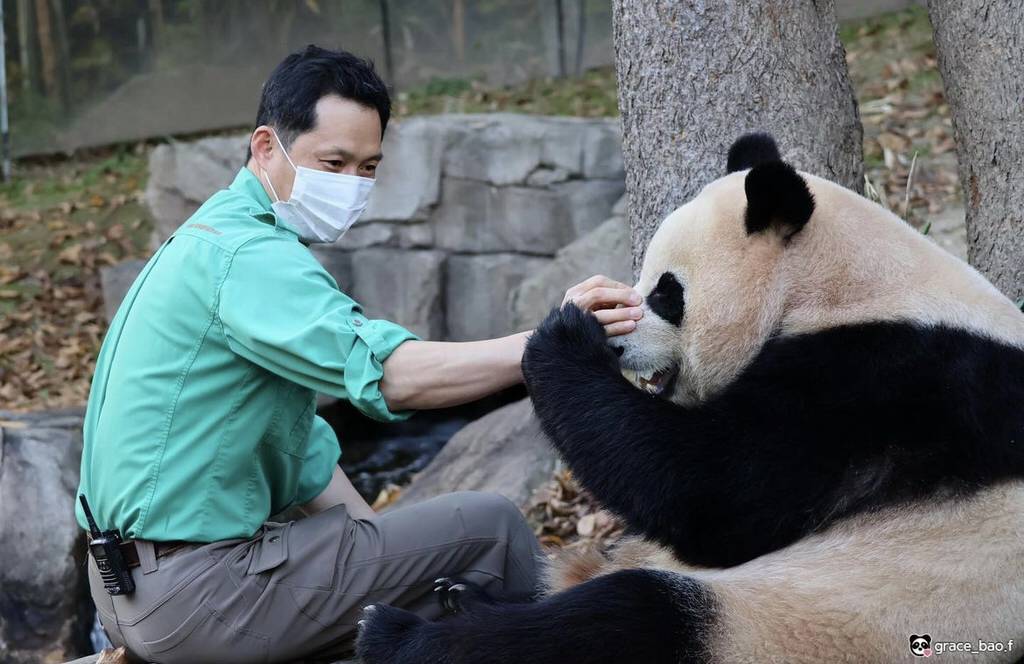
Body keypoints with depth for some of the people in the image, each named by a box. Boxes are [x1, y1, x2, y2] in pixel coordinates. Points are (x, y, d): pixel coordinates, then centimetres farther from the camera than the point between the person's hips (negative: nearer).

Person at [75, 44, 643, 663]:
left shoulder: (217, 237, 14)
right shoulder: (246, 256, -19)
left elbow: (300, 445, 16)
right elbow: (396, 376, -32)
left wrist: (382, 545, 10)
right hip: (194, 594, -11)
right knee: (491, 529, -9)